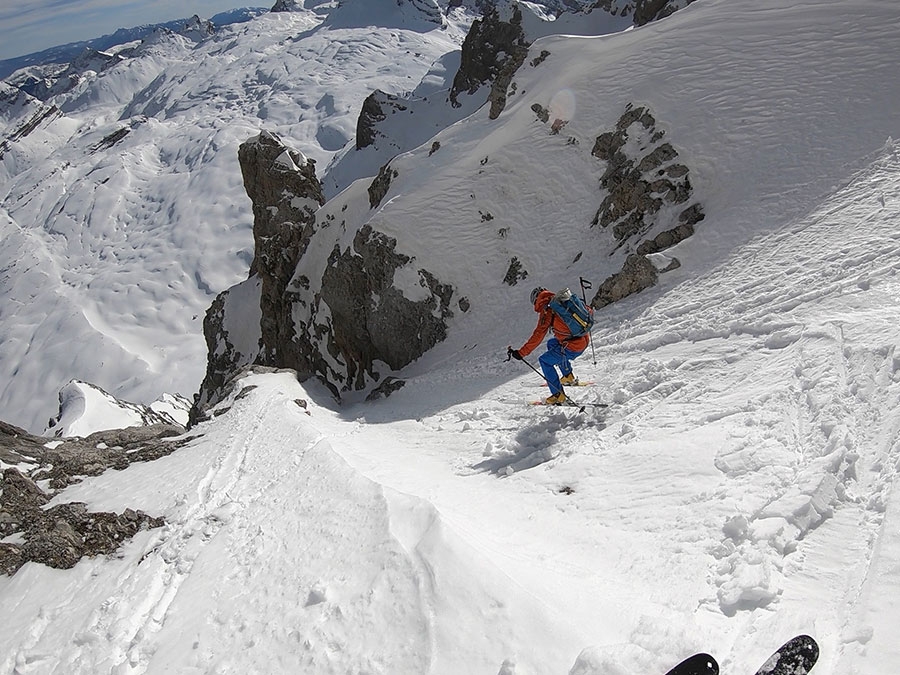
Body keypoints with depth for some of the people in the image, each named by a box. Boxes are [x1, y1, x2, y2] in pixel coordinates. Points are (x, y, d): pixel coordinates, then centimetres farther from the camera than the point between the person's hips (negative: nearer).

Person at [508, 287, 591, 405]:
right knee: (551, 343, 29)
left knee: (544, 361, 9)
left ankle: (558, 395, 5)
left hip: (572, 348, -8)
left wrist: (521, 353, -11)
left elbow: (537, 336, -14)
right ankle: (569, 376, 33)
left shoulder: (546, 310, -10)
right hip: (585, 340, 8)